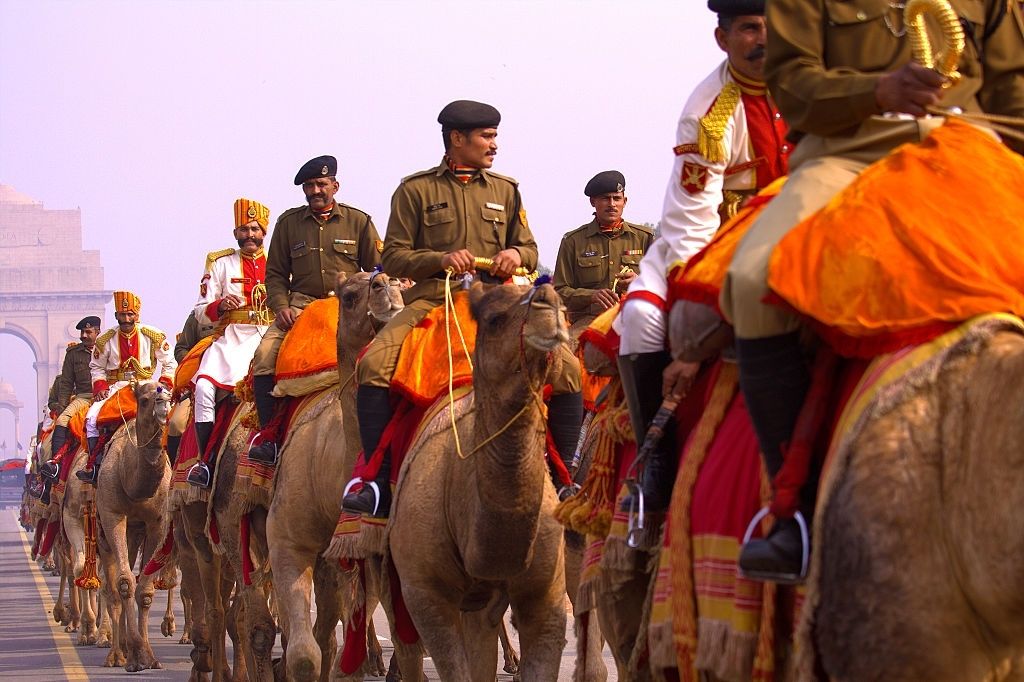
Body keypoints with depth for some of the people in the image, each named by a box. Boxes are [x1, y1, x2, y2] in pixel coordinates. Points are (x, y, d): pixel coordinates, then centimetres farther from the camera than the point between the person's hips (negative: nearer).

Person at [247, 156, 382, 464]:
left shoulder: (358, 221, 11)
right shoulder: (289, 222, 15)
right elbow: (275, 273, 17)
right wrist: (281, 306, -2)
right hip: (300, 304, 2)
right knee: (265, 352, -24)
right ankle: (268, 432, -18)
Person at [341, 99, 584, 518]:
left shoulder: (505, 190, 17)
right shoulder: (416, 190, 6)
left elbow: (530, 249, 21)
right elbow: (393, 257, 3)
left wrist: (516, 254, -4)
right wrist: (440, 259, -14)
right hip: (432, 299, -2)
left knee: (566, 368, -17)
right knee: (373, 363, -29)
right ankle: (379, 485, -23)